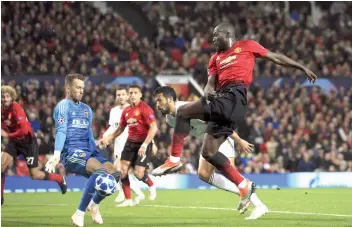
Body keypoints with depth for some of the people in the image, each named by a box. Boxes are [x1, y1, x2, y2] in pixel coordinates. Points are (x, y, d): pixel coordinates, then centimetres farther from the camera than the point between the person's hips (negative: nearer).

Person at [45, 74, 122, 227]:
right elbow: (61, 131, -14)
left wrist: (96, 155, 19)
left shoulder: (86, 109, 23)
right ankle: (79, 214, -26)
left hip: (88, 152, 7)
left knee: (114, 174, -16)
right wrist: (56, 155, -28)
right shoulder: (63, 106, 0)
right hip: (71, 153, -7)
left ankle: (94, 205, 10)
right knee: (100, 170, -33)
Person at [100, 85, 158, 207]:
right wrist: (108, 138, 9)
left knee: (138, 173, -13)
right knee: (123, 169, -6)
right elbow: (120, 128, 21)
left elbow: (154, 128, -19)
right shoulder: (126, 111, 8)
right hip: (130, 142, 6)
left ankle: (151, 186, 22)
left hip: (143, 143, -6)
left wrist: (145, 145, -25)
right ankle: (128, 200, 3)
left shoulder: (145, 108, -13)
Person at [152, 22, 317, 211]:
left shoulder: (246, 46, 13)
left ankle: (174, 159, -12)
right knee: (208, 152, 1)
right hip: (222, 98, 8)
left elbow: (276, 58, 17)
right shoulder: (216, 58, 29)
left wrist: (303, 68, 17)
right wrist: (208, 91, -7)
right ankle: (244, 186, 4)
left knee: (183, 111, -15)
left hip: (233, 97, -8)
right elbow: (211, 83, 18)